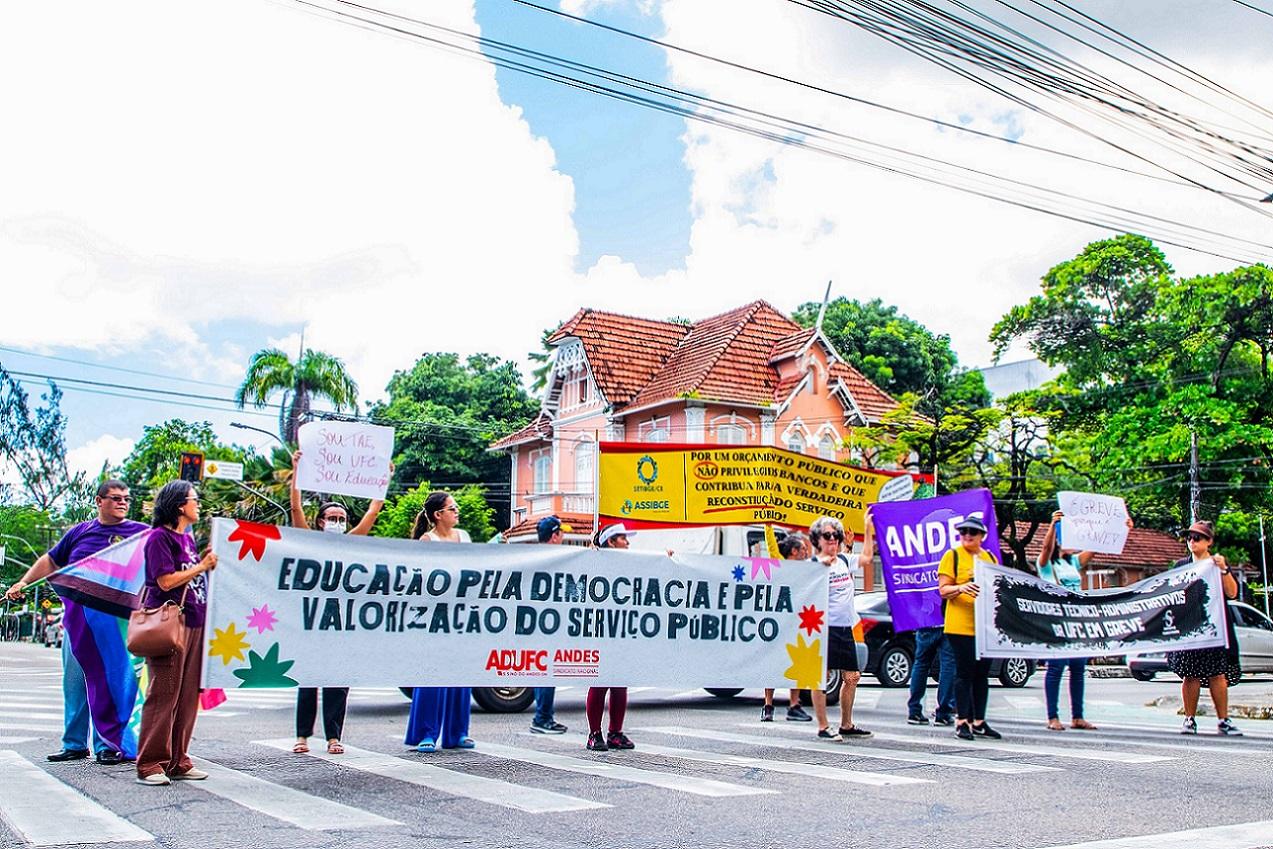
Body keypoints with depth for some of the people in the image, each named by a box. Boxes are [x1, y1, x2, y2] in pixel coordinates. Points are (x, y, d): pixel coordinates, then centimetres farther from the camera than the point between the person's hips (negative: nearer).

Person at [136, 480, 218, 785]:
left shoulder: (189, 538, 18)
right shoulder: (160, 537, -6)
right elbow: (167, 581, -14)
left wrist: (210, 565, 8)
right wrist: (202, 567, -7)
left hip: (194, 623, 8)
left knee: (188, 695, 8)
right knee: (163, 695, -6)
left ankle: (177, 762, 15)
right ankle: (150, 764, 1)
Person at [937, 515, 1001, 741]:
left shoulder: (990, 558, 16)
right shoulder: (952, 556, -1)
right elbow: (943, 589, -7)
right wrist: (961, 588, -25)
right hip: (961, 625, -5)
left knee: (982, 674, 9)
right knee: (964, 673, -4)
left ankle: (979, 722, 17)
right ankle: (962, 722, 2)